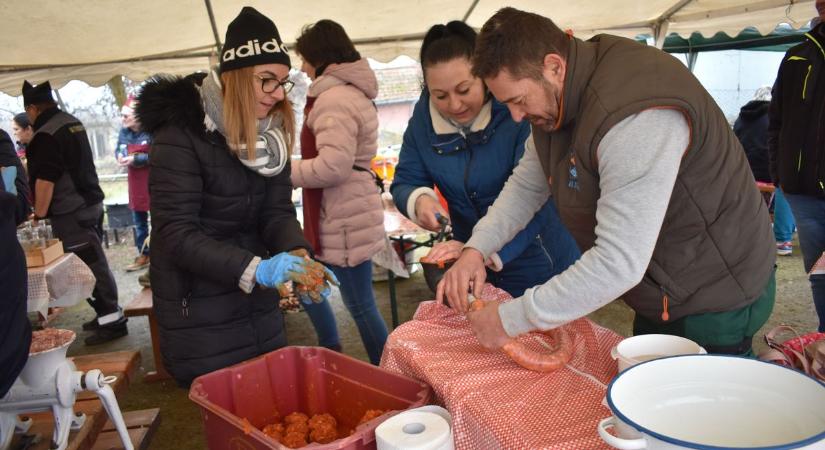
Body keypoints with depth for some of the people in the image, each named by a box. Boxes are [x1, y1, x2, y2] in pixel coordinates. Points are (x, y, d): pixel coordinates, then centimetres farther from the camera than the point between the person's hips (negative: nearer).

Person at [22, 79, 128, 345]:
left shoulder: (46, 135, -17)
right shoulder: (73, 123, 12)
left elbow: (45, 178, -19)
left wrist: (40, 213, -10)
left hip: (70, 214, -9)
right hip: (91, 204, 9)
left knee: (90, 267, -6)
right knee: (95, 264, 15)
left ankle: (111, 319, -2)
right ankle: (108, 313, 23)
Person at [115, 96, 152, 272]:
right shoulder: (124, 132, 3)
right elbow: (118, 150, 15)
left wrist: (135, 159, -23)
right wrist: (120, 156, -8)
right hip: (135, 182, 7)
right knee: (139, 221, 13)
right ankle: (143, 255, 24)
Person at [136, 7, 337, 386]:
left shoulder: (271, 131, 1)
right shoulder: (180, 133, -19)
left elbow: (278, 211, -4)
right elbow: (177, 234, -23)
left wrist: (299, 256, -24)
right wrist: (255, 268, -35)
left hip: (257, 302, 6)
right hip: (198, 312, -6)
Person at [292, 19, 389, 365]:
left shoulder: (334, 99, -18)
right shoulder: (352, 92, 16)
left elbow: (333, 165, -27)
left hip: (345, 220, -11)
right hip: (345, 215, 11)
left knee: (361, 307, -1)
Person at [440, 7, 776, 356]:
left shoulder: (637, 116, -35)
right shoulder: (556, 98, -4)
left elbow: (619, 263, -37)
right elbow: (526, 185, 6)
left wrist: (511, 319, -30)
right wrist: (476, 249, -9)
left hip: (717, 301, -8)